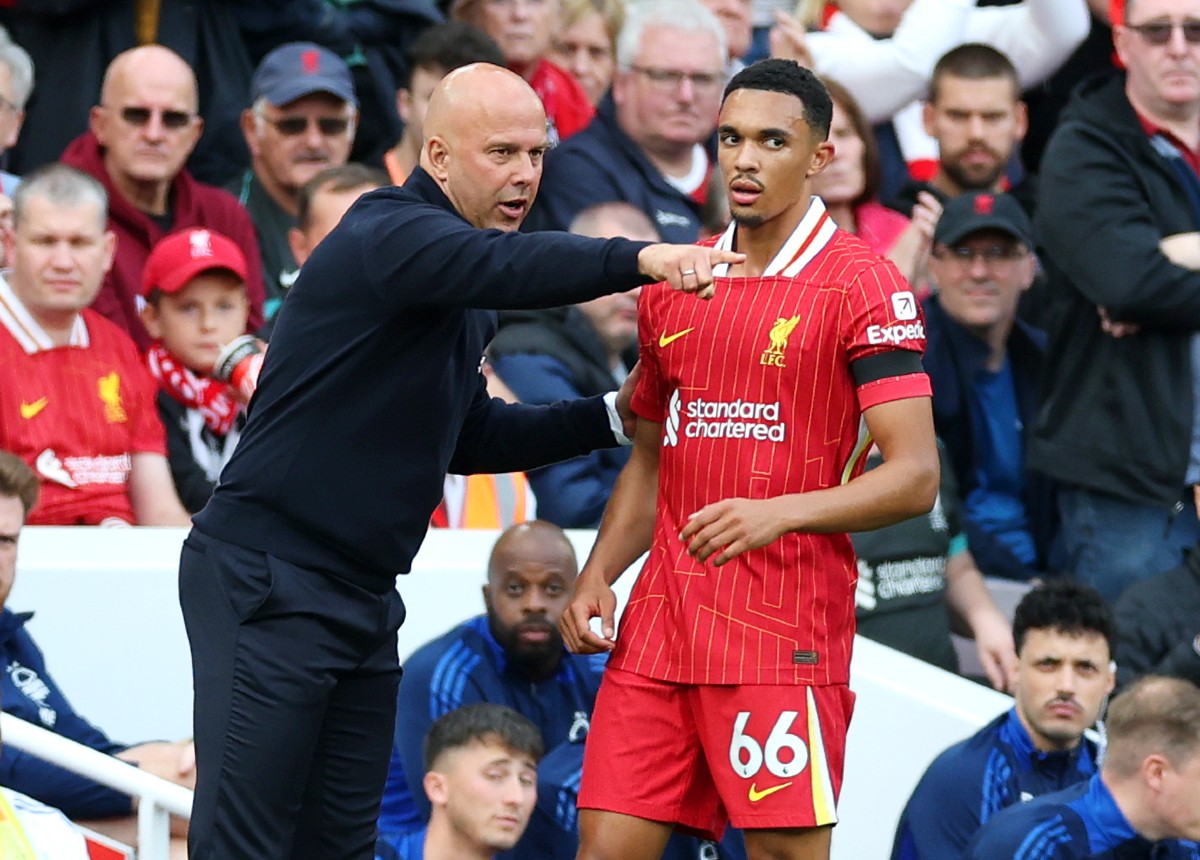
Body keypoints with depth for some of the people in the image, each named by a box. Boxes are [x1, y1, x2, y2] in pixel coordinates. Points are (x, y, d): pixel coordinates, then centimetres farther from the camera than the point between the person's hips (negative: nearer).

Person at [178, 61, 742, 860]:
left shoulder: (464, 305, 16)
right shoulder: (387, 234, -14)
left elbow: (469, 436, 24)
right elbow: (504, 266, -35)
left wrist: (612, 417, 15)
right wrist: (639, 259, -47)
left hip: (363, 598, 10)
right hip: (269, 583, -10)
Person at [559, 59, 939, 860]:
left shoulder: (863, 283, -5)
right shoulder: (671, 284, 15)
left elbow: (915, 477, -11)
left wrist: (780, 511, -25)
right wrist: (596, 579, 9)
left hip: (785, 637, -6)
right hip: (657, 626, 6)